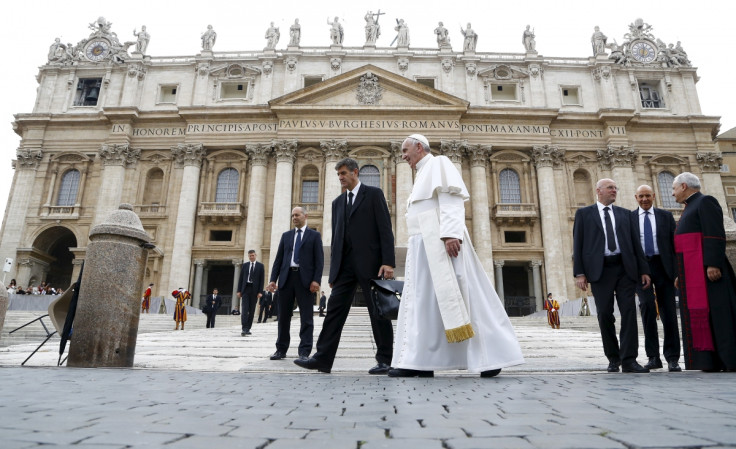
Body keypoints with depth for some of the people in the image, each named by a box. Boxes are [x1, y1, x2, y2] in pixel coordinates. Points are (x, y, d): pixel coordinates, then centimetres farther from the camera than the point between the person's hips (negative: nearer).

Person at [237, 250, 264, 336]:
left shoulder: (260, 266, 4)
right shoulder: (245, 265, 10)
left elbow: (261, 279, 0)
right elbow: (241, 278, 10)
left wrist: (260, 292, -7)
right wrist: (239, 290, 2)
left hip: (254, 290, 0)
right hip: (245, 288, 0)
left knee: (252, 310, 4)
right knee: (244, 309, -9)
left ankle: (248, 329, 11)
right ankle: (243, 329, -13)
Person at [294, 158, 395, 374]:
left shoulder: (373, 194, 2)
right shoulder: (338, 202, 19)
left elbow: (385, 228, -5)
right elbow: (336, 236, 17)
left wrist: (388, 261, -15)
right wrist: (333, 270, 13)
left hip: (370, 262, -5)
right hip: (345, 264, 5)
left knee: (378, 311, 1)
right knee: (334, 309, 0)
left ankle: (384, 360, 11)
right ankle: (322, 358, 4)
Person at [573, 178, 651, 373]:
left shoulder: (625, 213, 16)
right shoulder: (584, 213, 7)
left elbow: (635, 243, 13)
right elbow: (577, 244, 1)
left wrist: (643, 270, 5)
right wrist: (579, 273, -7)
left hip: (625, 269, 2)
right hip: (600, 270, -2)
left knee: (629, 312, -4)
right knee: (605, 315, 2)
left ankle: (628, 360, -1)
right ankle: (613, 358, 16)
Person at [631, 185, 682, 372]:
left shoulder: (665, 216, 12)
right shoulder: (628, 218, 9)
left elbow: (675, 243, 8)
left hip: (663, 266, 1)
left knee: (668, 310, 1)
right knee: (647, 306, -14)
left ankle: (672, 358, 11)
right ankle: (653, 356, -5)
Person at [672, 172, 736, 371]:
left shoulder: (705, 202, -3)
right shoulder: (690, 207, 24)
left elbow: (715, 234, -15)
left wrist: (713, 263, -24)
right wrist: (681, 274, 20)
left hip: (705, 268, -9)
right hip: (691, 271, 9)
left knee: (712, 309, -8)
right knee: (697, 312, 6)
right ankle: (712, 360, 8)